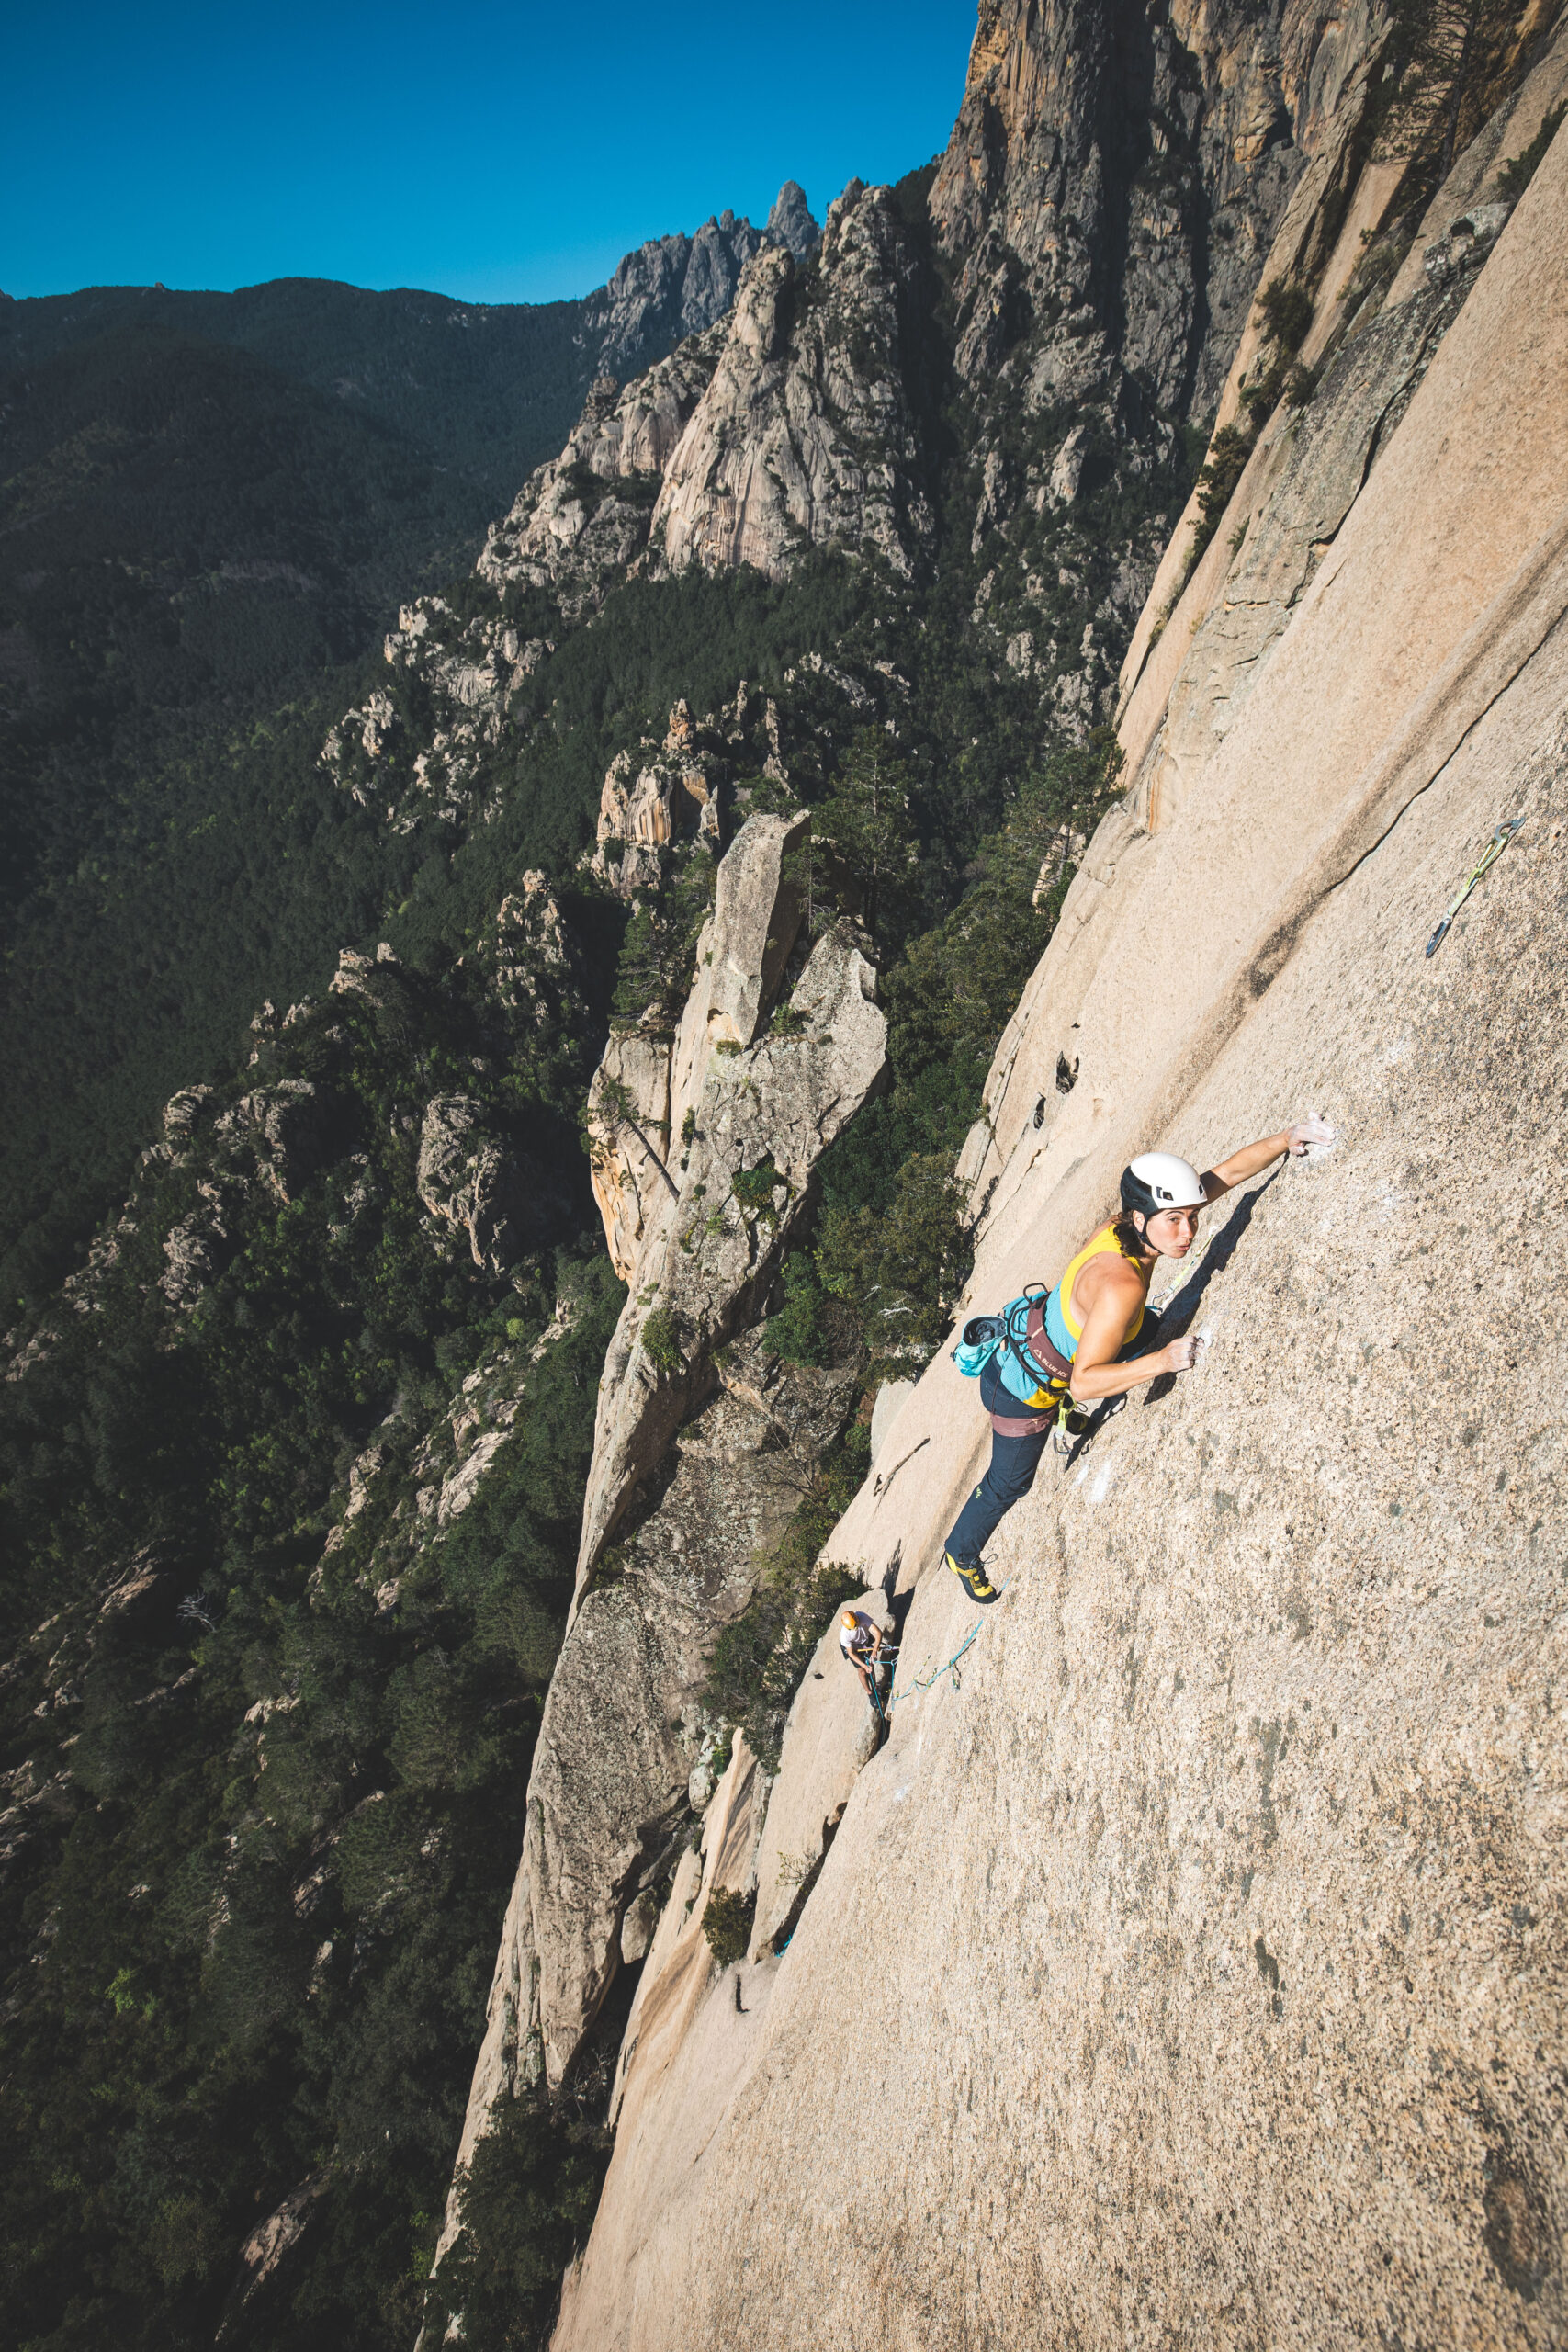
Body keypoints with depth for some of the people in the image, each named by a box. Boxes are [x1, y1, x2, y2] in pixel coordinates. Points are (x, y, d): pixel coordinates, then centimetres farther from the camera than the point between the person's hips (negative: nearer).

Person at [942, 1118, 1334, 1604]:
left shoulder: (1125, 1227, -18)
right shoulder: (1121, 1285, -41)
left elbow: (1229, 1172, -11)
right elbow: (1084, 1384, -37)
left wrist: (1286, 1140, -20)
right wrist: (1161, 1362, -42)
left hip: (1041, 1330, 7)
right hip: (1025, 1385, -7)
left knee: (1148, 1331, 26)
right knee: (1009, 1483, 16)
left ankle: (1069, 1412, 44)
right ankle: (960, 1553, 46)